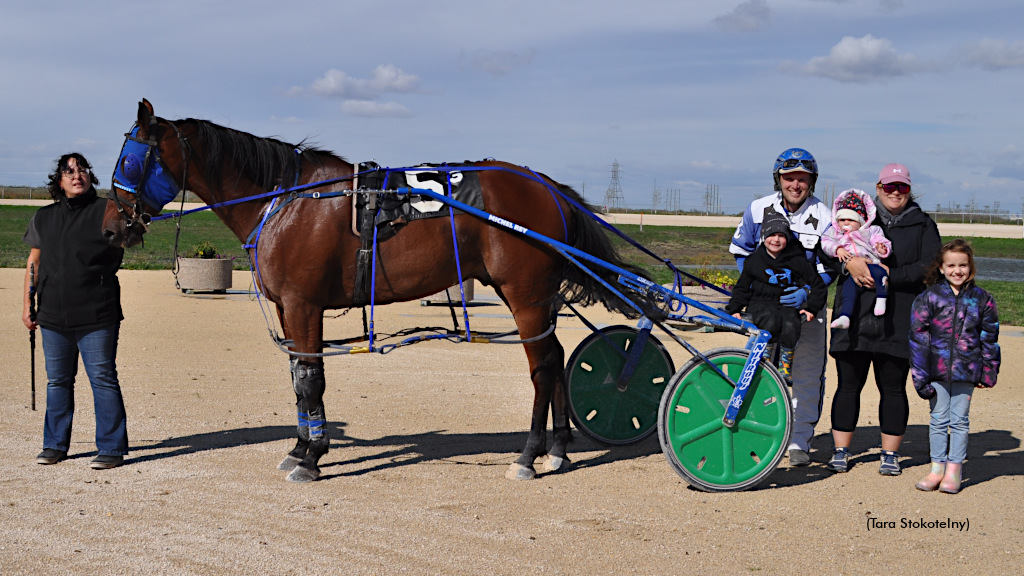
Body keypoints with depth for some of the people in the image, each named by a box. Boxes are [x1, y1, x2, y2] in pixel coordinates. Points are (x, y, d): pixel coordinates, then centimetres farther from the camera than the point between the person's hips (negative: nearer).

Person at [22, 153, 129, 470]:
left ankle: (112, 448, 5)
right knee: (57, 381, 13)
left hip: (96, 317, -4)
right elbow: (33, 264, 17)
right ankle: (55, 444, 25)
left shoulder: (106, 211, 0)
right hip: (53, 316, 4)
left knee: (103, 380, -2)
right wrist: (27, 306, 15)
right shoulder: (44, 218, 12)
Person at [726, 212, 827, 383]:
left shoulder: (797, 261, 5)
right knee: (771, 321, -36)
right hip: (760, 304, 0)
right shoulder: (755, 260, 8)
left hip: (789, 305, 0)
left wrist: (811, 308, -4)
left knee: (791, 324, -34)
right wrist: (734, 309, 2)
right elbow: (742, 288, 15)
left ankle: (785, 367, -16)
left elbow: (819, 286, 8)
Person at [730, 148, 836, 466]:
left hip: (806, 303, -1)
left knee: (808, 373, 0)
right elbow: (741, 251, 6)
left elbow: (828, 268, -7)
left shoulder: (823, 217, -8)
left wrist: (806, 293, -24)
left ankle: (799, 442, 10)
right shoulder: (758, 210, -4)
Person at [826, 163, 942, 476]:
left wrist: (891, 275, -14)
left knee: (893, 388, 3)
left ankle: (890, 454, 15)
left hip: (898, 320, -1)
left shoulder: (923, 225, 10)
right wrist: (849, 261, -16)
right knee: (848, 385, 3)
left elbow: (930, 266, -3)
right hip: (854, 317, 1)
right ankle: (841, 451, 13)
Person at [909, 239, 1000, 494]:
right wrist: (920, 376, -6)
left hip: (966, 370, 0)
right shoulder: (929, 298, -1)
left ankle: (954, 470, 12)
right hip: (936, 369, 0)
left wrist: (989, 372, 9)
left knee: (959, 420, 5)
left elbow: (989, 337, 11)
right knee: (938, 419, 6)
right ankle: (937, 468, 15)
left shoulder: (981, 299, 4)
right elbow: (918, 336, -2)